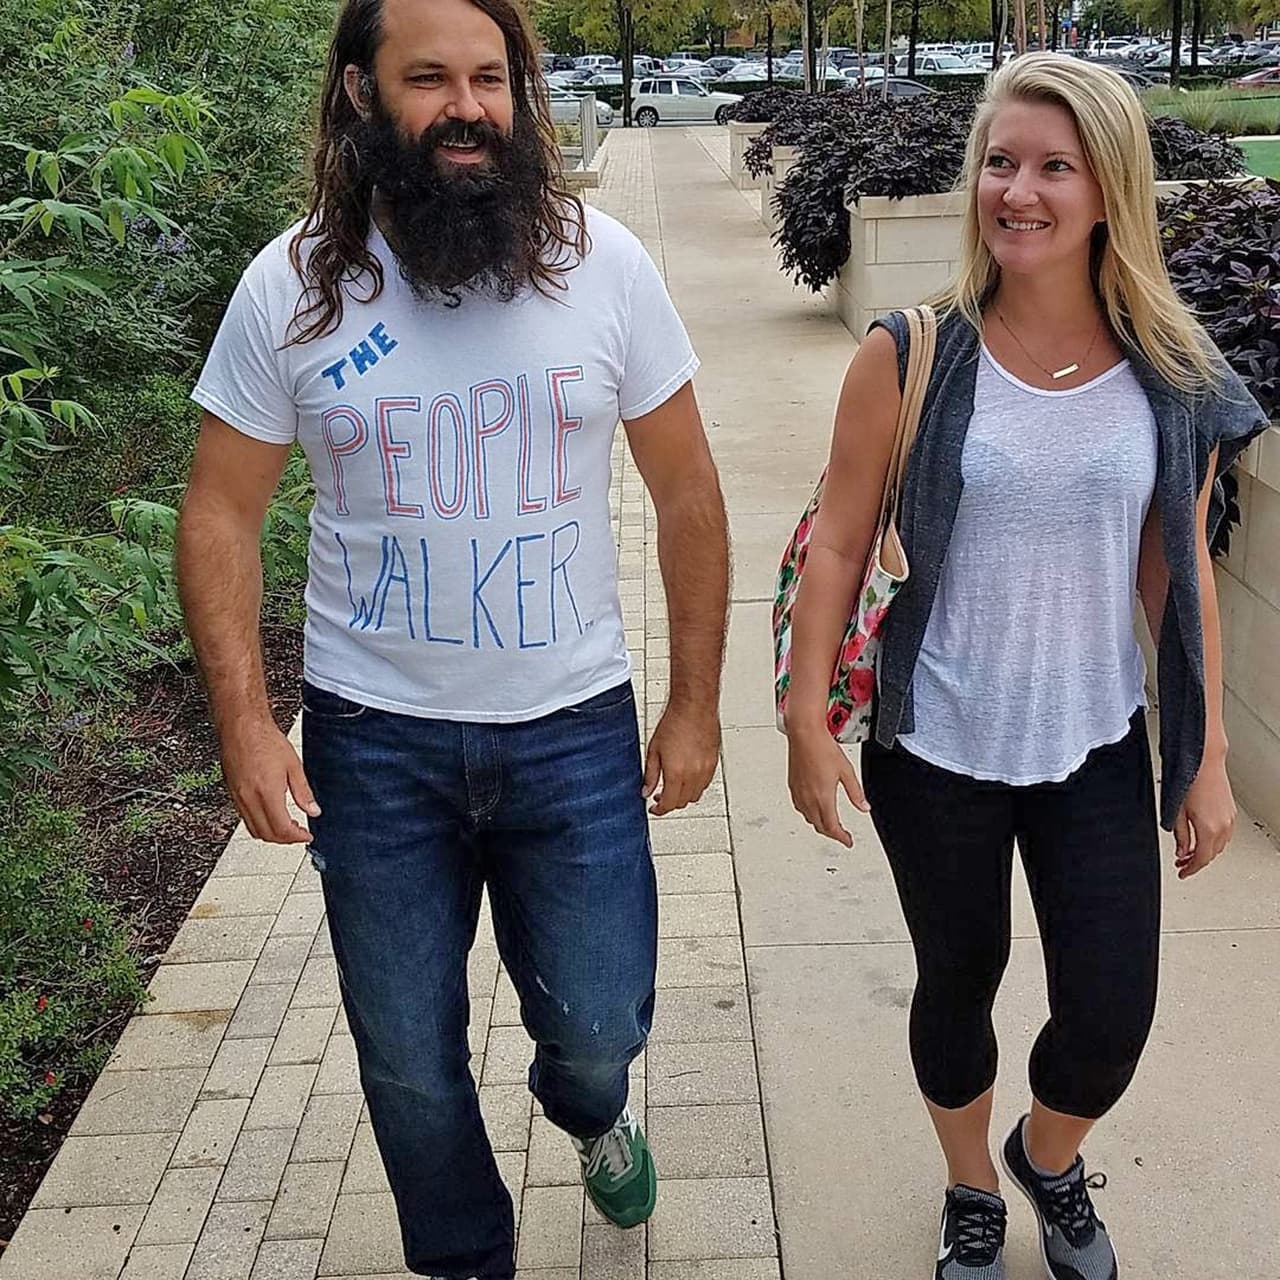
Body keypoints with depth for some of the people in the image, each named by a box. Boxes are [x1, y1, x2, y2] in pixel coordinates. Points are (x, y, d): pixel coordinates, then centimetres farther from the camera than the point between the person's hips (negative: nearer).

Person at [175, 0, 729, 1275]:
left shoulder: (604, 264, -6)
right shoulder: (292, 287, -7)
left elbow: (685, 491, 1)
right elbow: (221, 511, -1)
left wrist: (696, 702, 1)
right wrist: (242, 717, -11)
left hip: (573, 728, 0)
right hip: (373, 739, 1)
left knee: (597, 1021, 9)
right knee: (408, 1060, 13)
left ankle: (589, 1112, 48)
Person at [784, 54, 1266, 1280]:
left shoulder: (1172, 375, -5)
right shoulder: (911, 356, -12)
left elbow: (1179, 573, 2)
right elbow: (838, 547, -6)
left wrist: (1208, 755, 4)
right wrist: (807, 721, -7)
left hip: (1098, 750, 2)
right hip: (938, 753, -1)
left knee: (1112, 1015, 6)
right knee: (958, 986, 16)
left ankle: (1049, 1160, 43)